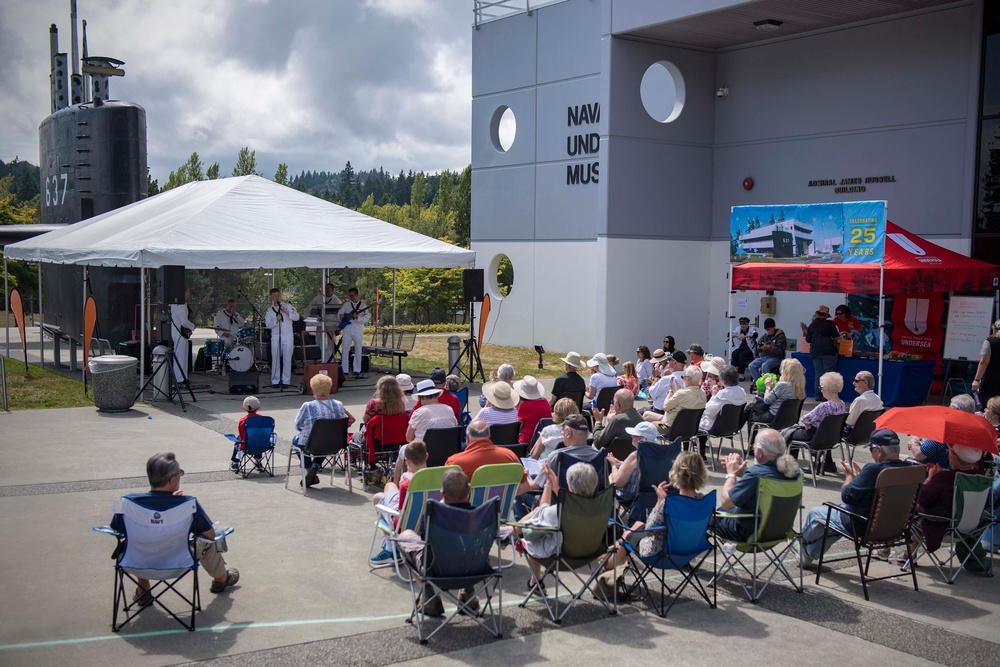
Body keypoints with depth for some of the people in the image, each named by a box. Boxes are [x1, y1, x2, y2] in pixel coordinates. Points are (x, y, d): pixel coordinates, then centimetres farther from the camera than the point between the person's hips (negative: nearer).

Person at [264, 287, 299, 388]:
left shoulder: (287, 305, 3)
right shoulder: (269, 310, 8)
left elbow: (296, 317, -4)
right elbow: (268, 324, 3)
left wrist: (286, 312, -15)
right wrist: (276, 320, -14)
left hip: (287, 336, -2)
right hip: (275, 336, 2)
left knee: (287, 358, -3)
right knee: (275, 359, 2)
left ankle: (286, 381, 1)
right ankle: (275, 381, 8)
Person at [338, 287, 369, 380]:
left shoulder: (363, 306, 1)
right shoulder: (346, 305, 9)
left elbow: (366, 320, -5)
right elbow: (339, 313, 14)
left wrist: (357, 318, -21)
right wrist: (341, 316, -9)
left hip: (358, 331, -2)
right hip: (347, 330, 2)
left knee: (358, 351, 3)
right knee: (344, 351, -1)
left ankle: (357, 371, 8)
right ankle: (344, 371, 3)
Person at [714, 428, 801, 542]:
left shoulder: (754, 474, -33)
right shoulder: (793, 469, -11)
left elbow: (725, 502, -23)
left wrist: (731, 474, -10)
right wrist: (742, 472, 2)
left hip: (750, 533, -7)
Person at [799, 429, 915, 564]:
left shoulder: (874, 469, -29)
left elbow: (846, 496, -20)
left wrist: (849, 475, -3)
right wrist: (860, 475, 10)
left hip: (862, 527, -8)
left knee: (815, 513, 14)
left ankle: (805, 551, 43)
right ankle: (811, 553, 45)